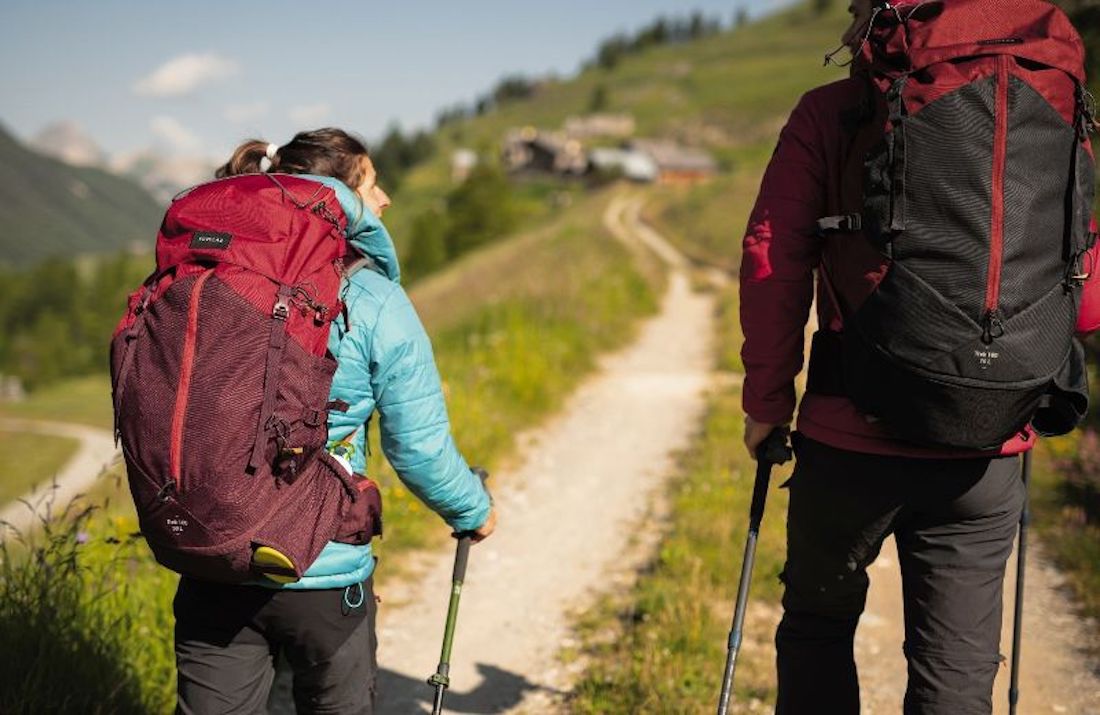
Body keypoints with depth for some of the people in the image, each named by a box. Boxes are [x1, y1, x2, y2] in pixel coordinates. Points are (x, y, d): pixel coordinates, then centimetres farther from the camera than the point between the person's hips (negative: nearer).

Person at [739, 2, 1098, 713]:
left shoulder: (830, 113, -2)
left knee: (818, 626, 20)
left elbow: (773, 261, -9)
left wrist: (768, 400, 0)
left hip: (851, 438, -1)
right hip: (987, 451, 2)